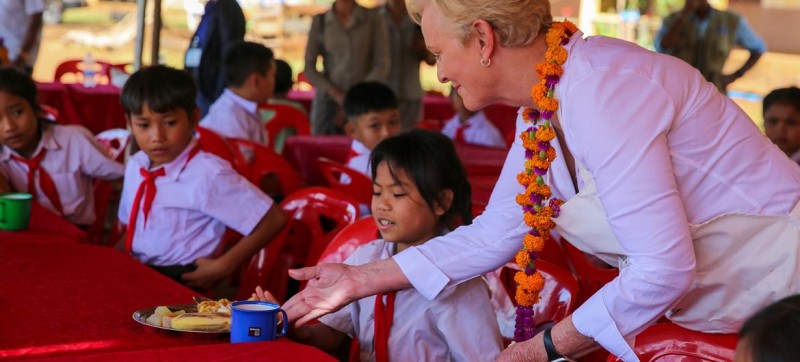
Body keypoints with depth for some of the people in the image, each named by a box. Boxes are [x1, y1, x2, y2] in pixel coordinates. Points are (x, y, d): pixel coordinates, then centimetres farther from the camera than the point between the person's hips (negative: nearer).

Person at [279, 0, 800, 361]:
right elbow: (493, 236, 10)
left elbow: (664, 267, -27)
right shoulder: (540, 110, 2)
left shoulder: (601, 90, -26)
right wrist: (362, 279, 10)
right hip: (703, 304, 8)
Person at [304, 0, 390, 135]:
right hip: (327, 102, 1)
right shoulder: (319, 22, 5)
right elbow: (309, 68, 6)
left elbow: (382, 66, 0)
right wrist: (337, 95, -8)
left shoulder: (373, 19, 1)